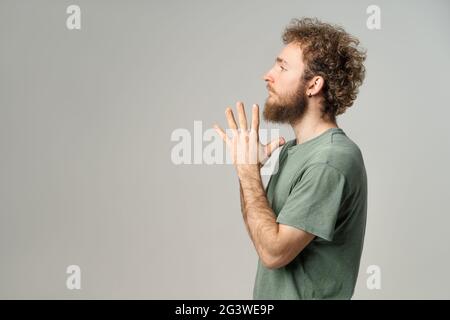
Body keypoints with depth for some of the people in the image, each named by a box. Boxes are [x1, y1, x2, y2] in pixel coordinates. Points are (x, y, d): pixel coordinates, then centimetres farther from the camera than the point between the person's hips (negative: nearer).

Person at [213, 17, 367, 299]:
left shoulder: (332, 162, -24)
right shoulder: (289, 149, 2)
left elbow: (273, 252, -25)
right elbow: (262, 231, 5)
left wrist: (249, 170, -20)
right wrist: (246, 165, -7)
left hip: (305, 293, -8)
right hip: (270, 292, 8)